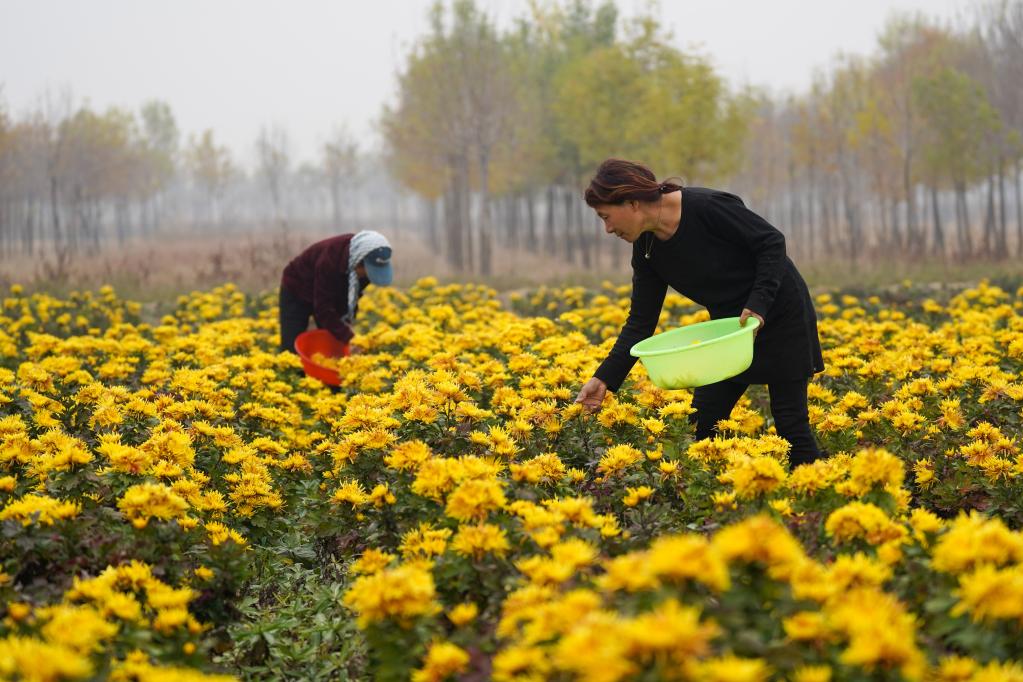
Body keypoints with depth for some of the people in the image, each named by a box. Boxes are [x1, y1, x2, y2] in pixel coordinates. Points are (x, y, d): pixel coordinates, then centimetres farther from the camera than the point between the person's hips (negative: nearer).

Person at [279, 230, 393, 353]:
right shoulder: (329, 259, -42)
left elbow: (354, 292, -4)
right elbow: (323, 307, -38)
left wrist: (347, 320, -20)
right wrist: (348, 338, -43)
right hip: (297, 293, -6)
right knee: (292, 350, -11)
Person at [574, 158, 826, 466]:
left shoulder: (706, 206, -27)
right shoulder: (646, 250, -6)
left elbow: (772, 241, -19)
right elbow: (641, 322, -4)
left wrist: (758, 305, -27)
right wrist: (604, 379, -12)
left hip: (779, 313, -7)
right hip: (732, 326, 7)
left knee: (790, 422, -5)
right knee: (701, 422, 2)